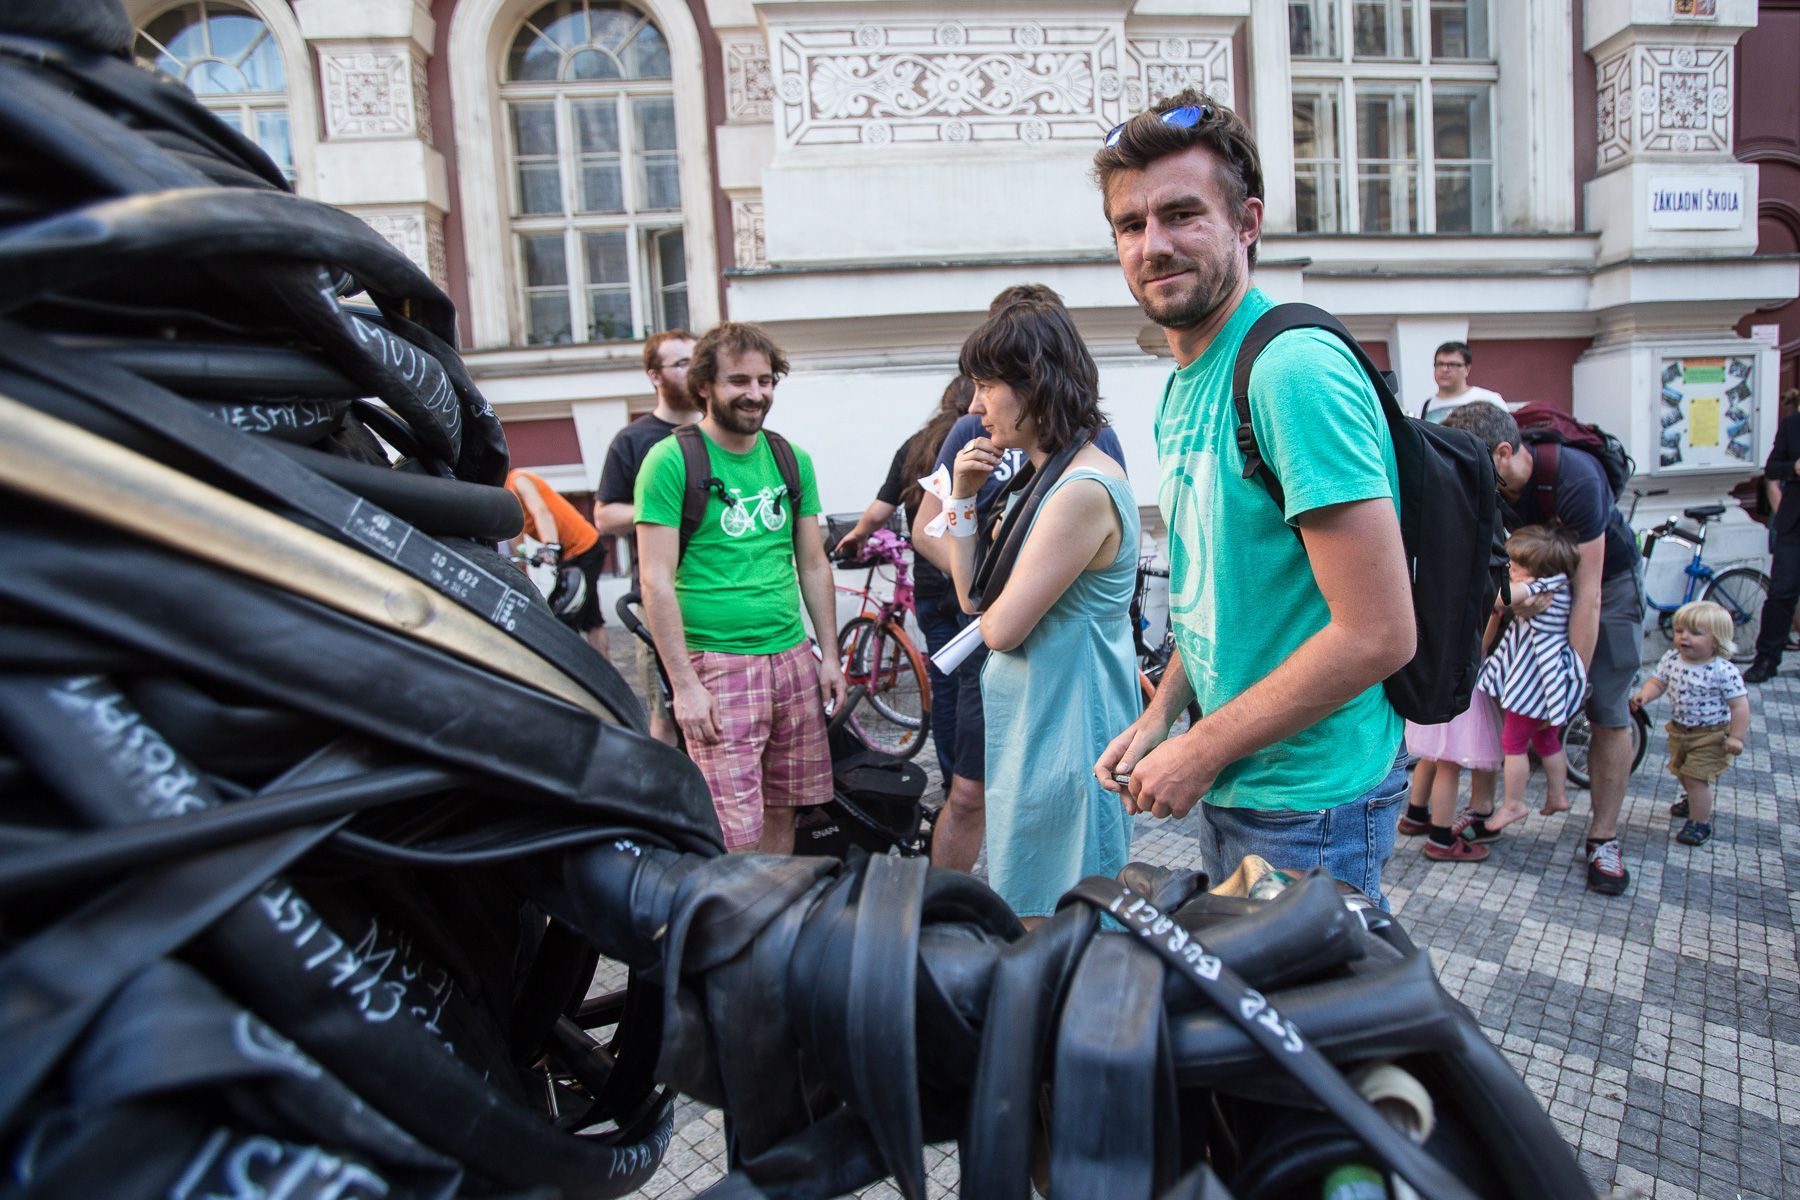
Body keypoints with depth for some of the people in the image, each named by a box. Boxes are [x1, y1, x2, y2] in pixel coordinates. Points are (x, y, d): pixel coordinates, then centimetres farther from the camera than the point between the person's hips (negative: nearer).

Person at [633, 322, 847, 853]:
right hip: (718, 665, -5)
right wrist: (684, 685, -15)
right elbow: (656, 580, -11)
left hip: (793, 658, 5)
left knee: (781, 811, 13)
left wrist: (829, 655, 10)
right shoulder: (671, 460, -7)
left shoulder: (792, 460, 10)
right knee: (734, 838, -6)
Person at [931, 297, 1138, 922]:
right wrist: (964, 496, 0)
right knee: (1025, 916, 21)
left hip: (1062, 737, -10)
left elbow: (1000, 628, -22)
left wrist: (988, 611, 0)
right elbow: (973, 597, 9)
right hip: (1030, 729, 10)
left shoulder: (1084, 489, -22)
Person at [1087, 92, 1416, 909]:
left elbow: (1379, 635, -25)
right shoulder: (1182, 387, 8)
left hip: (1309, 801, -9)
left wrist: (1201, 750, -17)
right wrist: (1158, 718, 5)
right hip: (1229, 789, 9)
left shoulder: (1296, 370, -21)